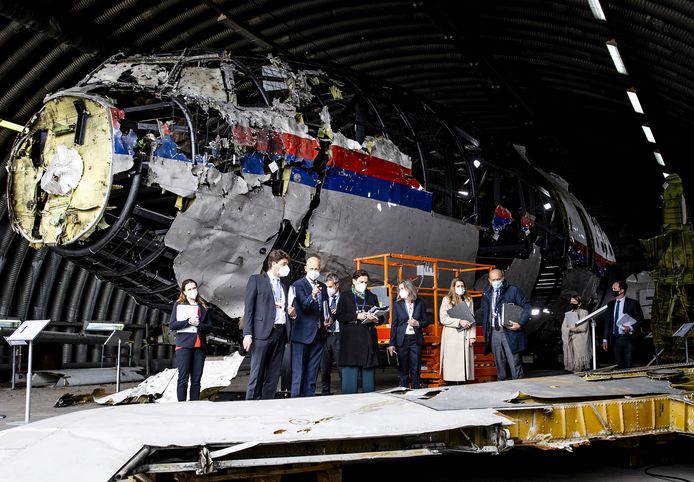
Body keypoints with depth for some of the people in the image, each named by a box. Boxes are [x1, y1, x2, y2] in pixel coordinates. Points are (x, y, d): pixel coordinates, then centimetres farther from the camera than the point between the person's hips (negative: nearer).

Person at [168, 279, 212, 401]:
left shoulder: (202, 306, 18)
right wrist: (188, 322, -11)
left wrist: (199, 324, -8)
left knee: (196, 379, 2)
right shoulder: (178, 305, 10)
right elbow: (172, 325, 0)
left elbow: (209, 327, 12)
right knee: (183, 378, -8)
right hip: (184, 344, -3)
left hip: (200, 345, 3)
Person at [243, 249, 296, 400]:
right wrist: (248, 334, -13)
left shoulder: (283, 286, 22)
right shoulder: (256, 280, 3)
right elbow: (248, 308, -4)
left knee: (273, 376, 5)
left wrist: (291, 312, 4)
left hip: (280, 333, 6)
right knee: (257, 375, -7)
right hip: (262, 332, -6)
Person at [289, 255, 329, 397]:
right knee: (299, 371, -4)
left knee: (312, 371, 9)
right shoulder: (298, 285, -7)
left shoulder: (323, 287, 14)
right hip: (302, 334, -6)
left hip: (318, 334, 6)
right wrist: (312, 296, -38)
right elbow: (304, 306, -20)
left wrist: (327, 319, 6)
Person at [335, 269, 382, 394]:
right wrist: (357, 316, -12)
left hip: (368, 340, 3)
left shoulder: (372, 297, 18)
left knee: (369, 374, 1)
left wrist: (373, 318, -9)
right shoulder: (345, 296, 10)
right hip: (350, 340, -3)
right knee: (350, 376, -6)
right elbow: (339, 316, 0)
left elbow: (380, 317, 15)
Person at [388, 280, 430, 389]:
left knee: (416, 368, 1)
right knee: (403, 368, 2)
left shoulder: (420, 303, 5)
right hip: (402, 340, 0)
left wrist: (418, 323, -11)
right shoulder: (397, 304, 4)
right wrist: (392, 344, -2)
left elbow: (426, 321, 11)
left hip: (416, 340, 0)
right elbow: (394, 325, 3)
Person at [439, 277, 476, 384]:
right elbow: (443, 319, -4)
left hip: (465, 338, 3)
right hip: (452, 337, -3)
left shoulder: (468, 300, 17)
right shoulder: (447, 300, 5)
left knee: (465, 362, -1)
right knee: (452, 365, -6)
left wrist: (472, 336, 1)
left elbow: (472, 319, 12)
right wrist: (459, 322, -12)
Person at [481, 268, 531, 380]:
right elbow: (484, 313, 18)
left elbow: (526, 307, -2)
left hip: (510, 332, -4)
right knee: (499, 365, 11)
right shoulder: (486, 293, 11)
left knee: (515, 364, -3)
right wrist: (486, 332, 8)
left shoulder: (513, 290, -2)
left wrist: (520, 324, -14)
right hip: (494, 333, 4)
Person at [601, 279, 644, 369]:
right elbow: (606, 322, 12)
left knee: (628, 366, -5)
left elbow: (640, 319, 1)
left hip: (628, 339, -4)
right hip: (615, 340, 4)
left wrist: (630, 328, -16)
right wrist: (605, 339, 8)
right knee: (619, 367, 4)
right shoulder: (610, 304, 12)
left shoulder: (633, 303, 1)